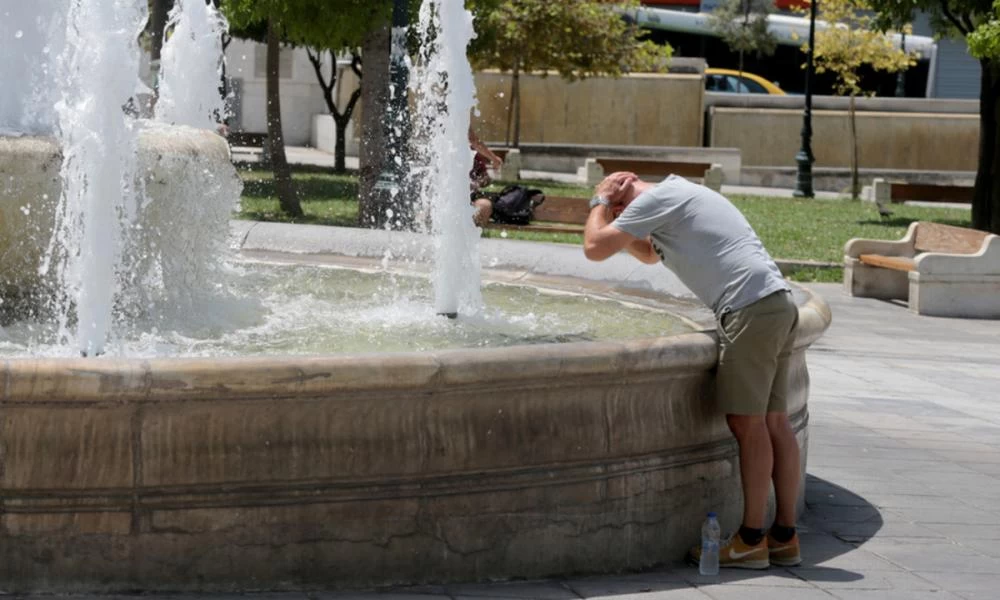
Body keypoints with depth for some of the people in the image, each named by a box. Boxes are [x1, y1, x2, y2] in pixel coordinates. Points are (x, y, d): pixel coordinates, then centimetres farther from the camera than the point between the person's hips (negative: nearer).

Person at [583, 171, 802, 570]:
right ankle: (785, 537, 11)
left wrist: (600, 203, 13)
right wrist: (610, 212, 33)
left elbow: (595, 248, -5)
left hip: (750, 307, -10)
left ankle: (752, 539, -2)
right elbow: (649, 255, 45)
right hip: (778, 302, 10)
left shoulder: (656, 199, -3)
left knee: (747, 422, -6)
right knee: (772, 421, 9)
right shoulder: (679, 194, 28)